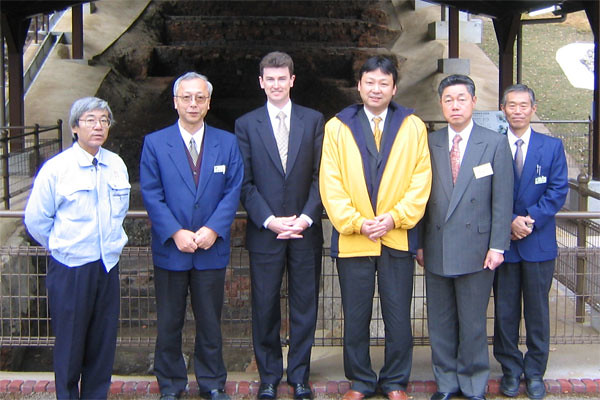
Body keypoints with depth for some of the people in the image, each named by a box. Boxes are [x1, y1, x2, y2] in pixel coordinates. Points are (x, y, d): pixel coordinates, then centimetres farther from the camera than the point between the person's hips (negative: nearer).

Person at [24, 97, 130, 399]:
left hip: (108, 266, 4)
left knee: (103, 342, 12)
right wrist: (63, 247, 5)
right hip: (70, 269, -4)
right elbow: (35, 220, -3)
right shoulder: (56, 168, -9)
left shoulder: (116, 165, 4)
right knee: (70, 343, 7)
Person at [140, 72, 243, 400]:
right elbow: (151, 195, -4)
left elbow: (233, 191, 0)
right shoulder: (154, 143, 1)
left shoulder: (227, 143, 5)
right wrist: (176, 233, -14)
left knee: (210, 321, 9)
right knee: (169, 323, 9)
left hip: (212, 249, 1)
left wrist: (213, 229, -13)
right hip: (170, 249, -1)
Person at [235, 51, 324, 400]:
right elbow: (245, 182, 0)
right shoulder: (246, 124, 5)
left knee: (305, 306, 7)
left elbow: (320, 175, 2)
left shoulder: (313, 120, 7)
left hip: (305, 230, 1)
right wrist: (269, 220, -11)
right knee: (265, 307, 6)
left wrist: (307, 217, -10)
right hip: (264, 231, 0)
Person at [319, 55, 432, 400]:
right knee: (356, 318, 8)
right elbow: (330, 184, -1)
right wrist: (356, 222, -11)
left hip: (397, 237, 0)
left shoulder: (413, 126, 6)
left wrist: (395, 217, -11)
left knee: (398, 318, 5)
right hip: (351, 238, 0)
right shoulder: (337, 127, 5)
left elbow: (421, 181, 1)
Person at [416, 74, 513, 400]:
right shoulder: (429, 144, 7)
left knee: (472, 324, 6)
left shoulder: (495, 143, 1)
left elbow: (502, 199, -2)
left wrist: (497, 246, -8)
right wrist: (420, 243, 4)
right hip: (436, 249, 3)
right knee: (441, 323, 11)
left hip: (475, 250, -2)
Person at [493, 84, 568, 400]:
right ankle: (510, 370, 21)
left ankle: (534, 372, 21)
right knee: (505, 310, 8)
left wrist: (530, 220, -14)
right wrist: (510, 222, -14)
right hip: (502, 241, 0)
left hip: (539, 242, 0)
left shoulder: (552, 147, 4)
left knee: (537, 311, 7)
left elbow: (558, 192, -2)